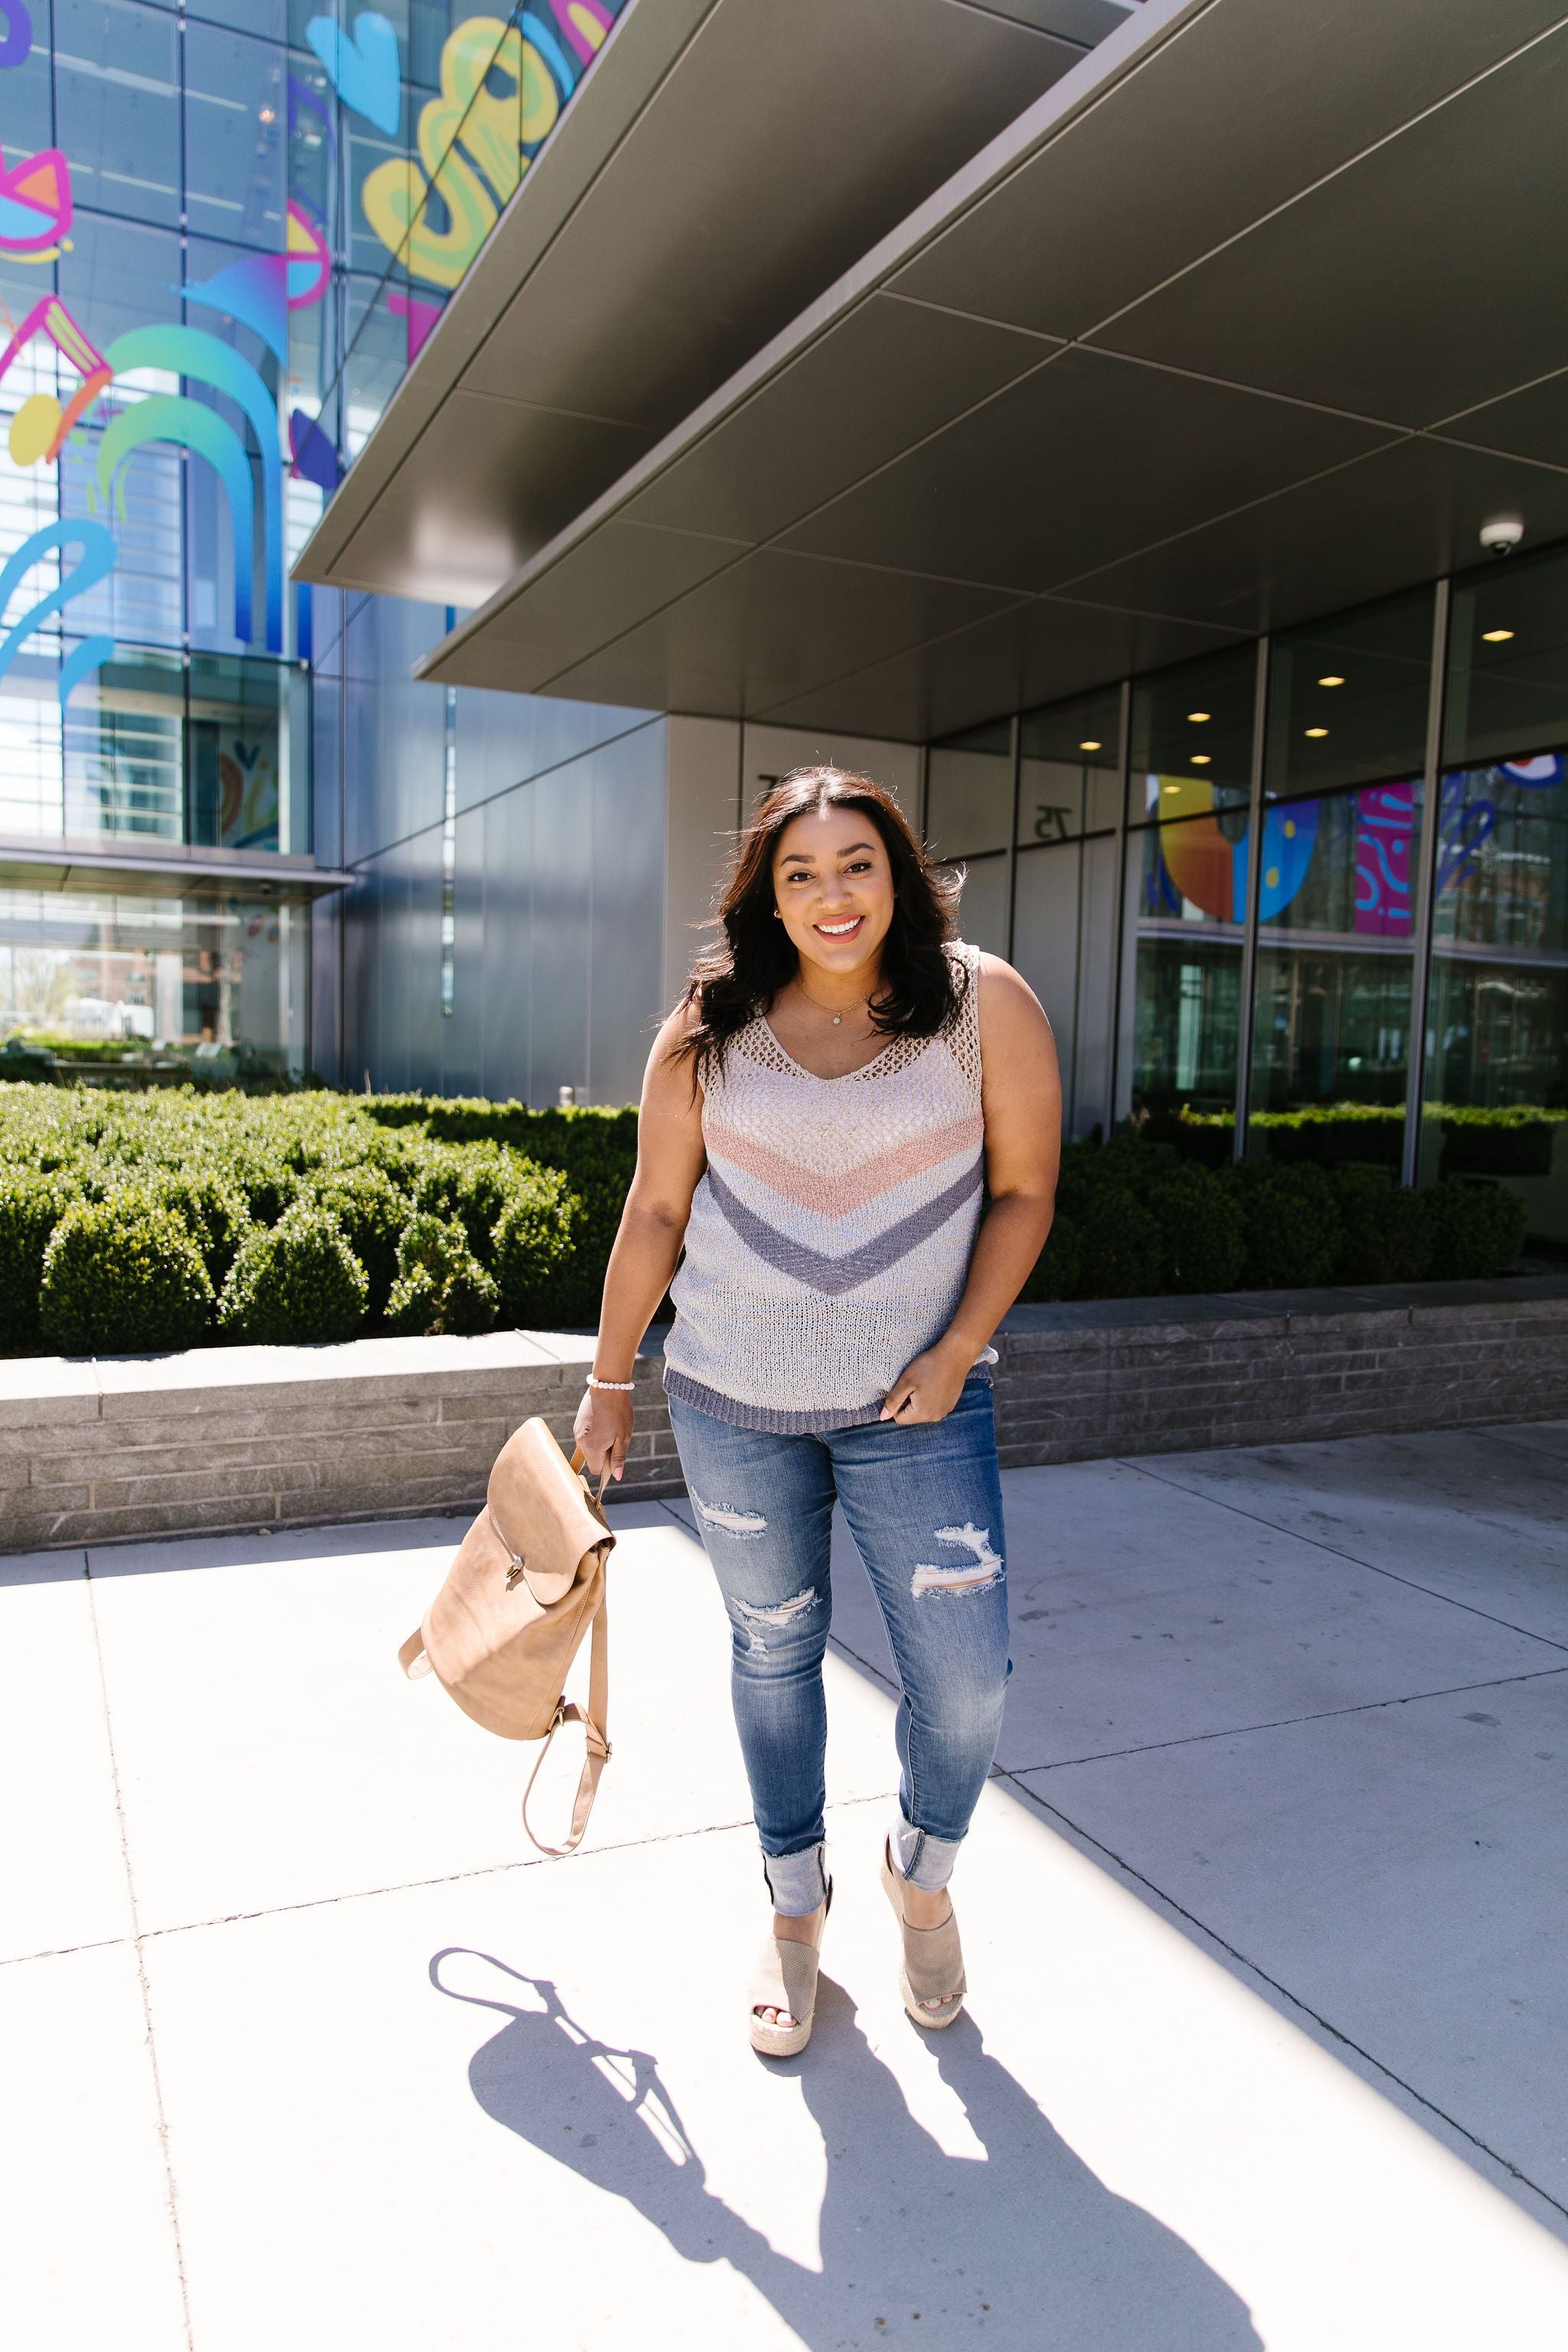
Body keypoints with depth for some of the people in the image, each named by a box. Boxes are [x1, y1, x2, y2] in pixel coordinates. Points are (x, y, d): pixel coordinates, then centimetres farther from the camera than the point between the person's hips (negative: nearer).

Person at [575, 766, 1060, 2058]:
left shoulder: (986, 1002, -8)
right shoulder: (710, 1026, -4)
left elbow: (1024, 1190, -2)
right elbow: (655, 1211, 2)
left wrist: (958, 1351, -12)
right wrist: (609, 1381, 7)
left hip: (913, 1405, -1)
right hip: (732, 1397, 1)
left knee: (966, 1675, -1)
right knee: (773, 1651, 16)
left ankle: (923, 1873, 34)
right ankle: (796, 1903, 41)